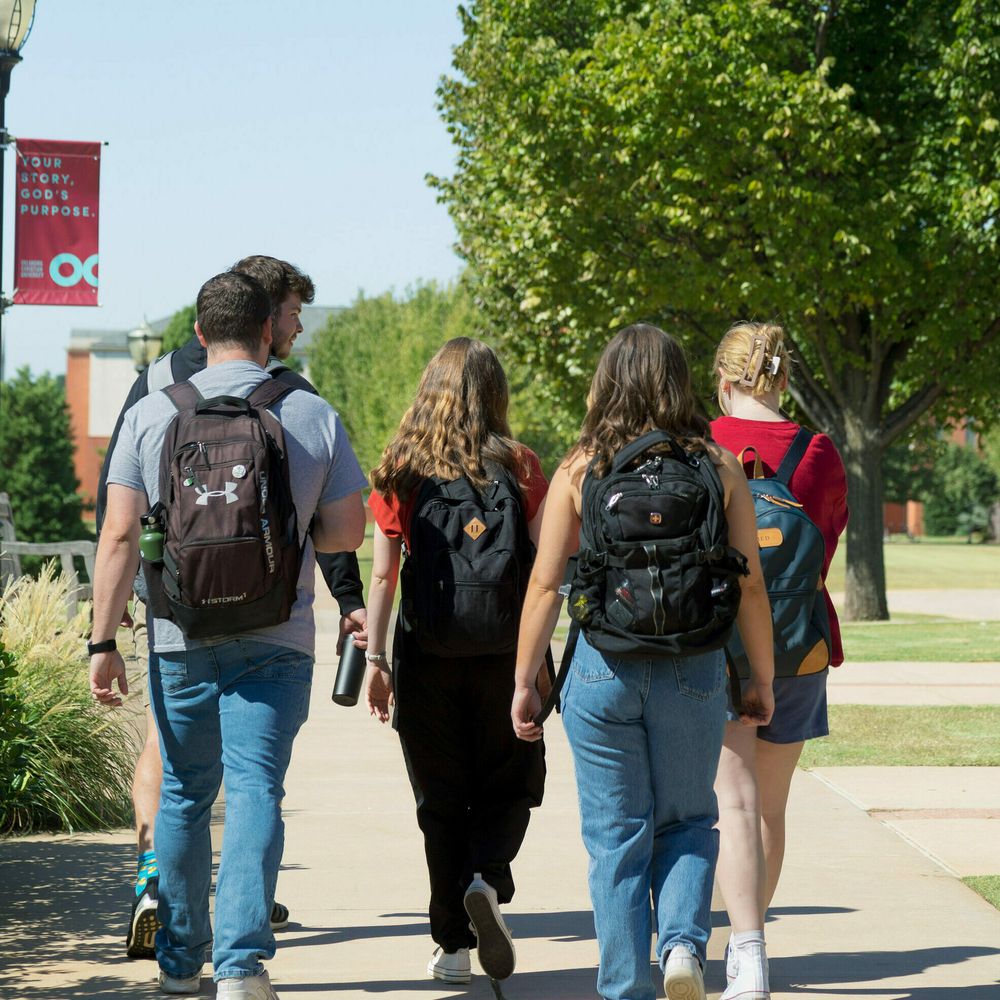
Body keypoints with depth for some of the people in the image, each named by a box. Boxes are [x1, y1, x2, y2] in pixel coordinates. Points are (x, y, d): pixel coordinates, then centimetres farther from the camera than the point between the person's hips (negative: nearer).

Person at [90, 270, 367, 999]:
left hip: (181, 638, 1)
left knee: (184, 795, 14)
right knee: (255, 790, -4)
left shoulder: (151, 414, 1)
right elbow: (348, 532, 3)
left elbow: (119, 536, -3)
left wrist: (104, 643, -1)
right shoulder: (314, 416, 1)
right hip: (276, 639, -1)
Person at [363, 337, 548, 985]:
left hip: (426, 656, 1)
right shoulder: (519, 468, -3)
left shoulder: (401, 471, 0)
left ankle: (453, 946, 10)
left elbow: (383, 574, -2)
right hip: (503, 652, -1)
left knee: (440, 799, 10)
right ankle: (487, 882, -13)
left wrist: (374, 659, 2)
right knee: (510, 784, 15)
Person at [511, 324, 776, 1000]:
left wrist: (524, 683, 5)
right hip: (695, 669, 1)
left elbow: (545, 585, -3)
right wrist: (763, 681, 11)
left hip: (604, 666, -1)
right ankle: (684, 942, -3)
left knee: (617, 837, 9)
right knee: (688, 822, 19)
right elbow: (751, 586, 0)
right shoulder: (719, 470, -1)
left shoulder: (579, 470, -2)